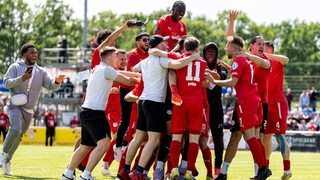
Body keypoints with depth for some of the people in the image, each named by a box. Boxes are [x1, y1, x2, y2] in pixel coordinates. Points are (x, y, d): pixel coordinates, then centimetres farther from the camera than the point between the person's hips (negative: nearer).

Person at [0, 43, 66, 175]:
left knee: (19, 136, 11)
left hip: (29, 110, 5)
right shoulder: (15, 67, -3)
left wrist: (57, 82, -24)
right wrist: (21, 79, -26)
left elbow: (51, 86, -1)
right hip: (15, 106, -5)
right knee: (15, 130, -27)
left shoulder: (41, 72, 7)